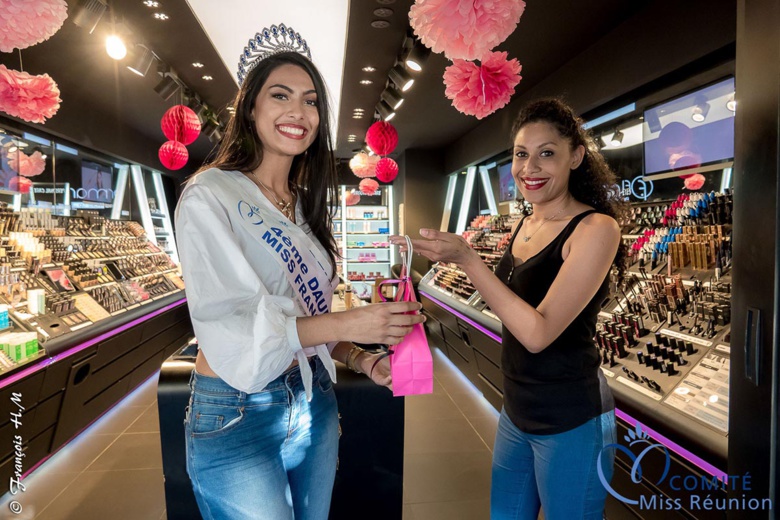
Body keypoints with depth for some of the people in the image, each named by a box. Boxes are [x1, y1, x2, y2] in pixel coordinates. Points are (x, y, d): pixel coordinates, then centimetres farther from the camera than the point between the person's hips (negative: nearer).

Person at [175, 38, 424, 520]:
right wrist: (346, 324, -26)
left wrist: (360, 358, -4)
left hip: (314, 403, 7)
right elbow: (228, 324, -20)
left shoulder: (305, 206, 9)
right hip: (237, 416, -6)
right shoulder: (211, 195, -12)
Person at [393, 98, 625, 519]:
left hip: (571, 422, -7)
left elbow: (538, 333, -25)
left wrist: (467, 258, -28)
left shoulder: (596, 228, -18)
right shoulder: (524, 225, 4)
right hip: (516, 412, 7)